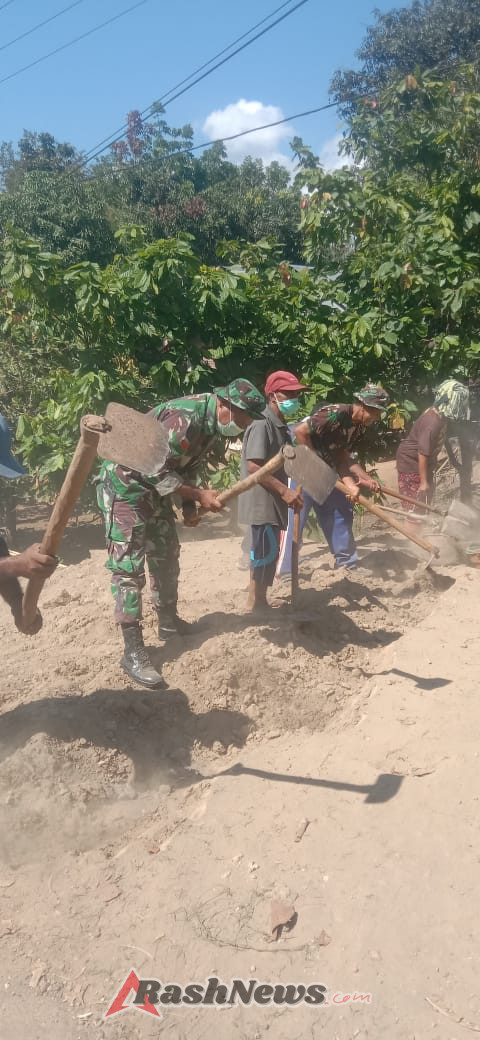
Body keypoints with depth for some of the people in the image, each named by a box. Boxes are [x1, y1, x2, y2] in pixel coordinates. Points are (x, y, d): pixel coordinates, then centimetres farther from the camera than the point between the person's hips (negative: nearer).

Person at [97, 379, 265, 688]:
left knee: (167, 555, 17)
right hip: (125, 484, -10)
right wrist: (198, 495, -23)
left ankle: (168, 622, 34)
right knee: (128, 566, -10)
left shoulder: (216, 425, 1)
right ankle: (133, 651, -7)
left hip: (155, 487, 10)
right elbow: (156, 470, -28)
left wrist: (189, 505, -2)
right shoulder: (185, 418, -29)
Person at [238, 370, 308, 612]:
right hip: (261, 500, -10)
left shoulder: (281, 426, 13)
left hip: (273, 500, 10)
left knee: (268, 552, 15)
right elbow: (253, 466, -23)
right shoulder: (262, 424, -17)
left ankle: (258, 602, 25)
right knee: (266, 552, -4)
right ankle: (255, 604, 7)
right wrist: (284, 490, -23)